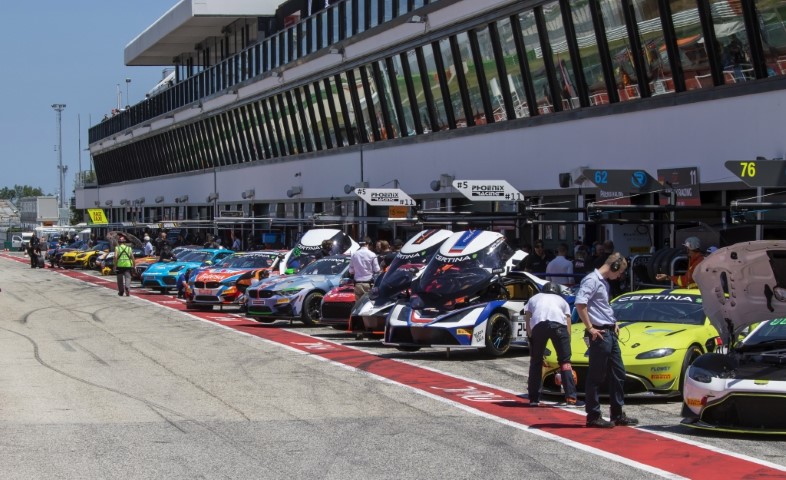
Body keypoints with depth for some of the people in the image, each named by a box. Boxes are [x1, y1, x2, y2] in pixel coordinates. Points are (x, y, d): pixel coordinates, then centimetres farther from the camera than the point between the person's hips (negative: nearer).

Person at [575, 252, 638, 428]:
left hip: (610, 333, 10)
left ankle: (618, 414, 20)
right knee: (596, 377, -4)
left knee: (618, 374, 13)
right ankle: (593, 417, 1)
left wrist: (613, 323, 15)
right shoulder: (592, 280, -13)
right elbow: (579, 303, -24)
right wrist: (590, 328, -20)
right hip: (599, 334, -10)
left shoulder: (604, 282, 18)